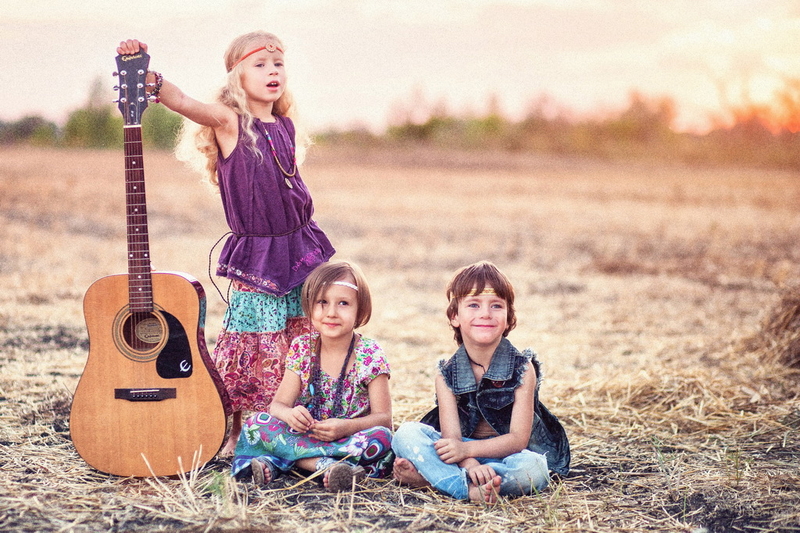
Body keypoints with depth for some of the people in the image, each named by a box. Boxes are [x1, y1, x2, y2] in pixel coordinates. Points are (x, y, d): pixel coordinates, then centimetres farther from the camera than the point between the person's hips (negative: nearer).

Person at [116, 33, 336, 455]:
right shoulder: (229, 122, -8)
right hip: (255, 254, -6)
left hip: (300, 247, 6)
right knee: (256, 350, -3)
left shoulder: (284, 126, 9)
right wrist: (144, 75, -41)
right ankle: (236, 433, 11)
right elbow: (182, 101, -25)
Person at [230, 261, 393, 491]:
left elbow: (383, 418, -10)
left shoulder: (370, 356, -6)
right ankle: (326, 464, -35)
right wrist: (289, 414, -28)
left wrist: (346, 427, -29)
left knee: (381, 438, -33)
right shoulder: (302, 349, 1)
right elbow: (278, 404, -3)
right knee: (256, 423, -19)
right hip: (305, 434, 2)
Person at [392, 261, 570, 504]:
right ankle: (470, 488, -37)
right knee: (406, 434, -20)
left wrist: (467, 449, -33)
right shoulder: (446, 374, -4)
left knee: (531, 469, -37)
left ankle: (428, 476, -30)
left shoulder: (522, 368, -10)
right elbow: (452, 437, -15)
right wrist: (471, 464, -39)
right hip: (465, 456, 2)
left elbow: (518, 438, -18)